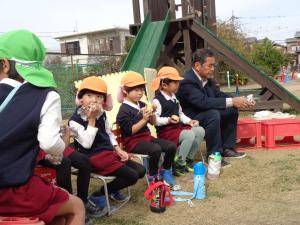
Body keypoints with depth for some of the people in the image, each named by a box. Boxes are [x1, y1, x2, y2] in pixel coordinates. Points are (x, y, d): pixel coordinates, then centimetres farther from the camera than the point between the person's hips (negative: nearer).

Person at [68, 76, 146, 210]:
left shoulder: (102, 114, 8)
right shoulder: (75, 120, -15)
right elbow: (87, 144, -25)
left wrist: (118, 149, 7)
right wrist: (91, 119, -25)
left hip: (109, 152, 8)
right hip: (94, 157, -8)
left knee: (141, 171, 3)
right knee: (132, 176, -16)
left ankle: (113, 190, 22)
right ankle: (98, 195, 0)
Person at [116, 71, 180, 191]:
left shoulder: (142, 105, 8)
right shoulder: (124, 110, -13)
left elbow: (153, 122, 13)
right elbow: (130, 131, -20)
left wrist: (152, 113, -7)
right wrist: (144, 120, -25)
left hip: (146, 136, 7)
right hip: (133, 142, -7)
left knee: (171, 146, -8)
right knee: (156, 149, -32)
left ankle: (165, 171, 15)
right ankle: (153, 177, -10)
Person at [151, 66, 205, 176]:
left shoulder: (174, 97, 14)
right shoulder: (158, 100, -14)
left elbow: (180, 113, 21)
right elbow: (155, 120, -19)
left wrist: (189, 121, 5)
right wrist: (168, 120, -31)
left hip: (178, 127, 9)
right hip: (166, 130, -9)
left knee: (200, 131, -7)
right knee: (189, 135, -29)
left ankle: (188, 159, 6)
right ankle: (178, 164, -13)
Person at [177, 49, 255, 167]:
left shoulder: (206, 78, 3)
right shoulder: (187, 81, -25)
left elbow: (219, 94, 7)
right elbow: (203, 102, -36)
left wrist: (239, 100, -10)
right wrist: (232, 101, -34)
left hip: (203, 114, 10)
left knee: (232, 110, 5)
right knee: (213, 114, -34)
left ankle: (227, 148, 11)